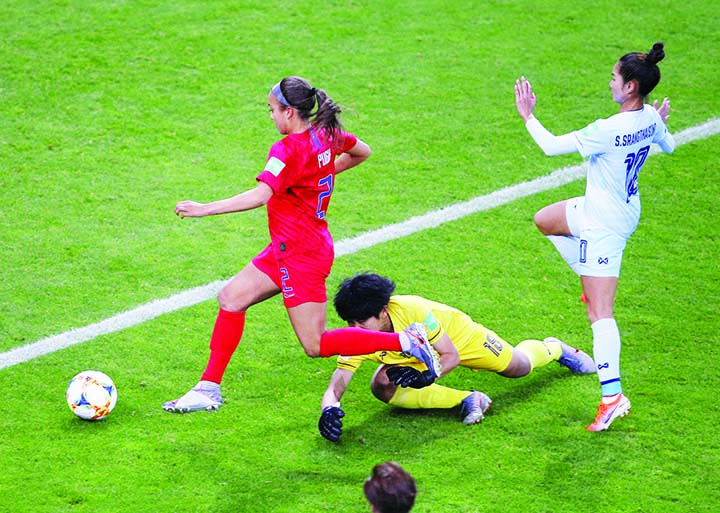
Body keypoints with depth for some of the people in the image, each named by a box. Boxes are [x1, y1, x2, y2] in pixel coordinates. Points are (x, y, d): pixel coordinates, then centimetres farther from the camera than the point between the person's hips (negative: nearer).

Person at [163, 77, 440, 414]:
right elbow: (363, 152, 22)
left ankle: (404, 341, -1)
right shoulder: (327, 134, 3)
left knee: (316, 346, -3)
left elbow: (260, 196, -35)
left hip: (301, 255, -10)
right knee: (231, 298, 8)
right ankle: (209, 390, 10)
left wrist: (205, 209, -32)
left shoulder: (289, 149, -22)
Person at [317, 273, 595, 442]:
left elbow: (452, 355, -30)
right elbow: (336, 386, -37)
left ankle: (553, 348, 52)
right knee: (382, 387, -27)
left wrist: (426, 376, -47)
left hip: (457, 333, -3)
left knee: (518, 367, 15)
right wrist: (329, 408, -59)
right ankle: (466, 400, -17)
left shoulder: (412, 311, -43)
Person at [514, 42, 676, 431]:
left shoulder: (608, 130, -30)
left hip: (604, 225, -9)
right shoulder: (650, 120, -6)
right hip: (625, 208, 9)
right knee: (545, 220, 30)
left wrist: (528, 116, -7)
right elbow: (668, 146, 18)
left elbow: (551, 146, -23)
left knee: (599, 312, -6)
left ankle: (612, 395, -9)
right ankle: (596, 286, 30)